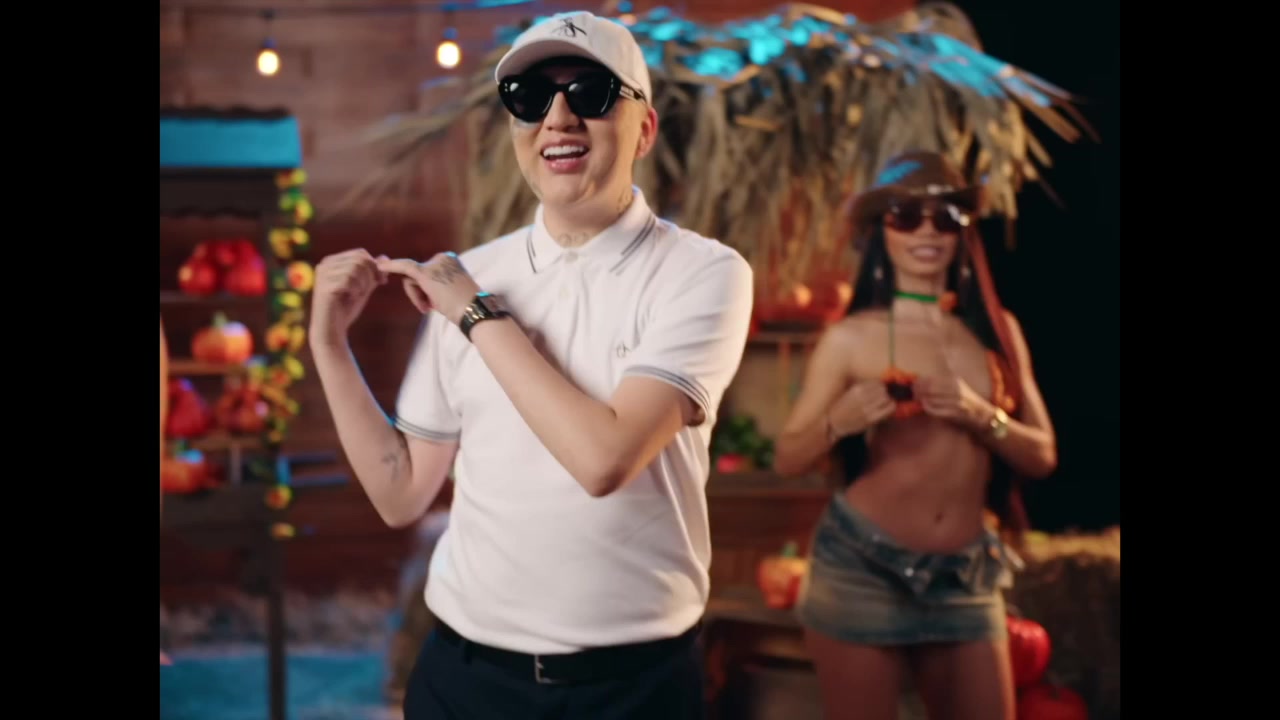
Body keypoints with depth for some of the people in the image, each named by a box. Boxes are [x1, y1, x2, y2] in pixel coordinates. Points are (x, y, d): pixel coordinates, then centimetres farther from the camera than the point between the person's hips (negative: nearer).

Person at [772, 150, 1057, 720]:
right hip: (863, 568, -3)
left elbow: (1042, 455, 4)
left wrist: (979, 415, -14)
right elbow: (787, 460, -5)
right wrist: (838, 423, -24)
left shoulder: (997, 330, 5)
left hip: (967, 576, 4)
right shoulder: (853, 337, -6)